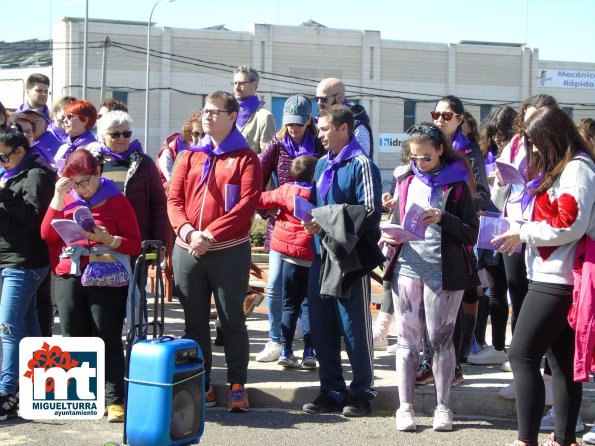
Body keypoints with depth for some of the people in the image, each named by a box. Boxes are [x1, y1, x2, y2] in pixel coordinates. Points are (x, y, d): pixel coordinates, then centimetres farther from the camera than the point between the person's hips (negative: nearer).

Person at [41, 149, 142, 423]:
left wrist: (107, 239, -17)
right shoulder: (66, 199, 12)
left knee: (108, 339, -6)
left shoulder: (116, 201, 2)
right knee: (74, 338, 6)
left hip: (106, 278, -4)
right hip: (69, 277, 4)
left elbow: (135, 244, 0)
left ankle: (115, 400, -5)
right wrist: (58, 198, -7)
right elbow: (47, 234, 0)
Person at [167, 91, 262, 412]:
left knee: (232, 320, 2)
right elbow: (174, 199, 5)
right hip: (187, 251, 4)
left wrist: (210, 234, -18)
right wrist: (188, 231, -14)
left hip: (229, 251, -4)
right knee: (195, 322, 9)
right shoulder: (189, 156, 13)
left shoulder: (245, 158, 0)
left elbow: (247, 204, -11)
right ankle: (201, 385, 17)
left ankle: (237, 386, 8)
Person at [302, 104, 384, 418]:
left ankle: (362, 392, 11)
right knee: (321, 327, 8)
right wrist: (312, 219, 0)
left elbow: (369, 211, -16)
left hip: (350, 256, -7)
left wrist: (324, 218, -16)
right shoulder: (323, 165, 15)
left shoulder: (361, 165, -9)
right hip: (322, 254, 7)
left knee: (355, 329, 0)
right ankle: (331, 391, 18)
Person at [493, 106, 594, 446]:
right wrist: (521, 228, 11)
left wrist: (523, 233, -11)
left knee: (523, 355, -11)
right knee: (563, 360, 12)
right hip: (556, 279, 10)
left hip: (558, 280, -10)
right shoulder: (558, 168, 18)